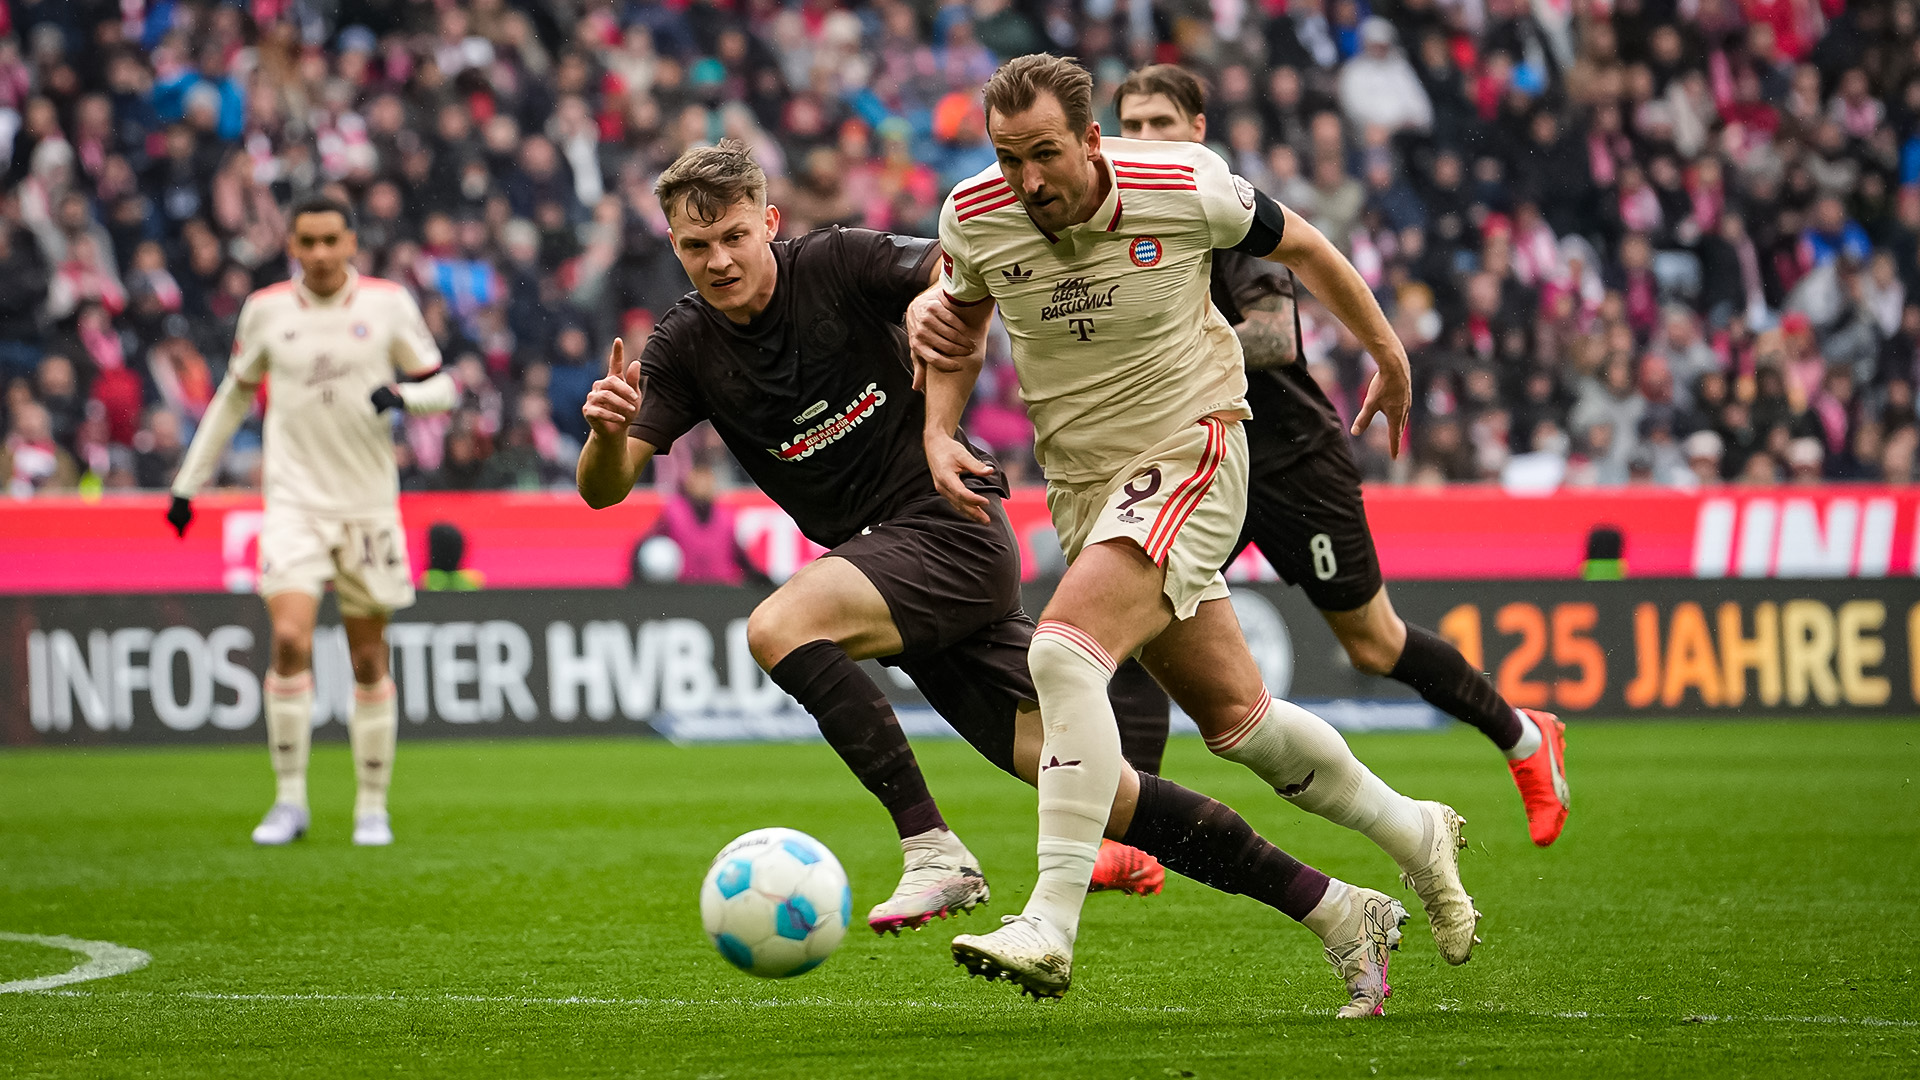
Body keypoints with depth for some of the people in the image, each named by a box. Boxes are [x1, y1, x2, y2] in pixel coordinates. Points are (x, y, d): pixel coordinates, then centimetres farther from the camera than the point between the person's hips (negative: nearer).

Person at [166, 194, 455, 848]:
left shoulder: (388, 303, 0)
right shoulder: (266, 310, 3)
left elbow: (441, 387, 5)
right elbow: (234, 395, 16)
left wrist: (401, 395, -17)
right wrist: (189, 482, 16)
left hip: (369, 504, 0)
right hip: (295, 500, 0)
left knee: (368, 660, 4)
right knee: (289, 639, -17)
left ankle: (373, 806, 16)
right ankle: (290, 800, -8)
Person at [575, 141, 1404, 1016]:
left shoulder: (835, 264, -8)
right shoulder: (684, 349, 4)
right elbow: (604, 489, -2)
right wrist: (608, 429, -24)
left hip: (952, 527, -5)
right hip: (884, 560, 5)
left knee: (778, 627, -28)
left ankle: (933, 850, -23)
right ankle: (1337, 911, 4)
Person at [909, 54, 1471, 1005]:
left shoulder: (1185, 190, -16)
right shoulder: (974, 217, -7)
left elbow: (1301, 247, 4)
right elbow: (959, 318, 15)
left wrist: (1390, 358, 16)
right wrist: (939, 433, -2)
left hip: (1188, 454, -5)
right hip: (1081, 485, 5)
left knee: (1064, 649, -26)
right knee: (1233, 715, 8)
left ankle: (1049, 926, -29)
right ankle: (1411, 835, 32)